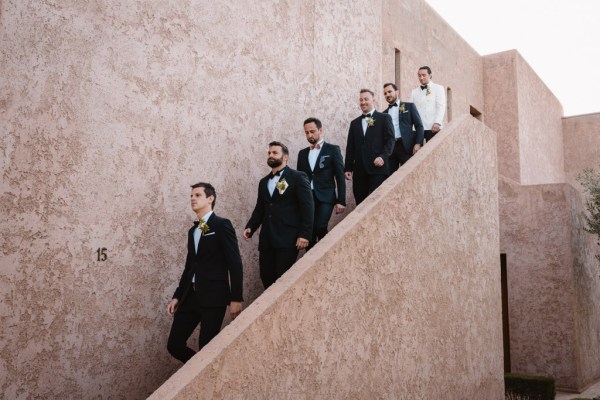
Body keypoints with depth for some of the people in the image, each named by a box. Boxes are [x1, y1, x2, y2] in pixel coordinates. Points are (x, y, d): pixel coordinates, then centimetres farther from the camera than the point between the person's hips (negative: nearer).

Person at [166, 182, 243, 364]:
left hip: (213, 296, -7)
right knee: (174, 345, 6)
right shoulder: (193, 231, 18)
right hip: (190, 296, 7)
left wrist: (236, 298, -14)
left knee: (206, 348, -5)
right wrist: (177, 296, 15)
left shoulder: (222, 225, -4)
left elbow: (235, 263, -10)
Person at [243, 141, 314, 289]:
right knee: (266, 277, 5)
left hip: (288, 238, -6)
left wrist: (305, 234, -15)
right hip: (267, 239, 6)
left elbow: (307, 207, -7)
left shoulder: (298, 177, 0)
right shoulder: (264, 182, 19)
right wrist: (250, 227, 4)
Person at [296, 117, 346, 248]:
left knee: (319, 228, -21)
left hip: (325, 198, -4)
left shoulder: (333, 149, 3)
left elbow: (340, 177, 0)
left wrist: (341, 201, -7)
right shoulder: (302, 153, 16)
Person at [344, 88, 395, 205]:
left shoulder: (384, 118, 8)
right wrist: (348, 168, 9)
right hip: (359, 169, 4)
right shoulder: (354, 123, 21)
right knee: (360, 203, 2)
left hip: (377, 167, -4)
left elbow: (390, 139, -1)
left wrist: (383, 156, -17)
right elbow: (350, 147, 17)